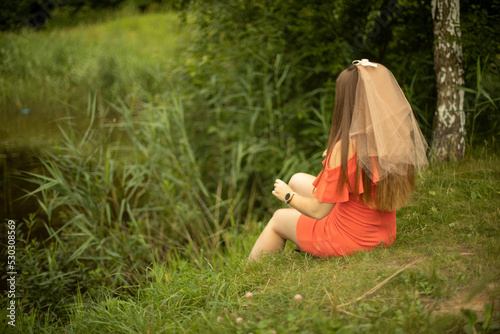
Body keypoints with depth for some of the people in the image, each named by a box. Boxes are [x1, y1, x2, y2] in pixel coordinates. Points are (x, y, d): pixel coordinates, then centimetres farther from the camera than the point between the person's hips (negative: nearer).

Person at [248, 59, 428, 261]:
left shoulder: (346, 148, -30)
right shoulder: (397, 139, -11)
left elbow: (318, 211, -21)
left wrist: (288, 196, -2)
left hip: (347, 242, -6)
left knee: (279, 219, 22)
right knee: (298, 180, 23)